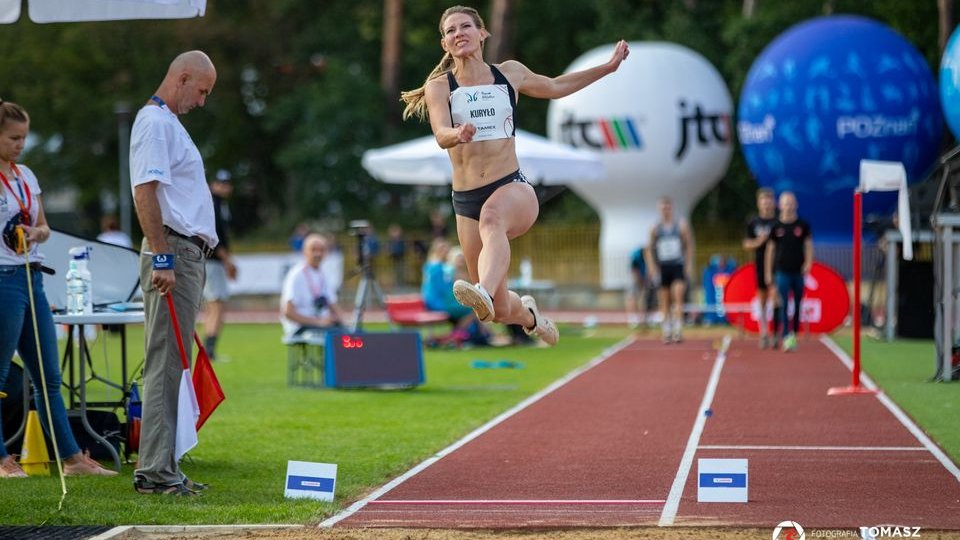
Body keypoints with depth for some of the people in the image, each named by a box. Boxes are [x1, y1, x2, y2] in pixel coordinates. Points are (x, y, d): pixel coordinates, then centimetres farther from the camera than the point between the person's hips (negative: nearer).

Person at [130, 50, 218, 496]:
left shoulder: (170, 123, 23)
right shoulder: (154, 122, -9)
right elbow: (145, 194, -19)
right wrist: (162, 257, -24)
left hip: (187, 254, 10)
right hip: (173, 251, -10)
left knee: (172, 364, 10)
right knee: (166, 363, -11)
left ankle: (162, 469, 14)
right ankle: (155, 471, -11)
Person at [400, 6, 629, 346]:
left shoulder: (510, 73, 9)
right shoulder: (439, 86, 1)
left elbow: (554, 87, 28)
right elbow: (441, 135, -17)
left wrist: (608, 67, 28)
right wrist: (457, 134, -40)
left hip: (514, 188, 0)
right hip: (466, 200, 1)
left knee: (492, 217, -40)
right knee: (500, 311, 5)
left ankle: (484, 292, -66)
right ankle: (528, 314, 42)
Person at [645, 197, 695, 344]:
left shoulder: (681, 225, 4)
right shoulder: (655, 229, 6)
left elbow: (689, 245, 8)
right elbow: (649, 249, 8)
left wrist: (689, 265, -1)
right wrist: (652, 268, -2)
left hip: (678, 267, -2)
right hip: (662, 268, 2)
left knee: (678, 297, -16)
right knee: (664, 302, 3)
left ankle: (677, 330, -17)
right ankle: (667, 332, 11)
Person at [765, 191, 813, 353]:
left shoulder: (803, 225, 3)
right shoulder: (776, 226, 3)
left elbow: (808, 245, 6)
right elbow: (770, 249, 7)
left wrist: (808, 263, -10)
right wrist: (768, 272, 6)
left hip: (799, 271, 1)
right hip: (782, 271, -1)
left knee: (798, 304, 7)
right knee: (783, 304, -11)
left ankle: (794, 335, 21)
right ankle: (786, 337, -15)